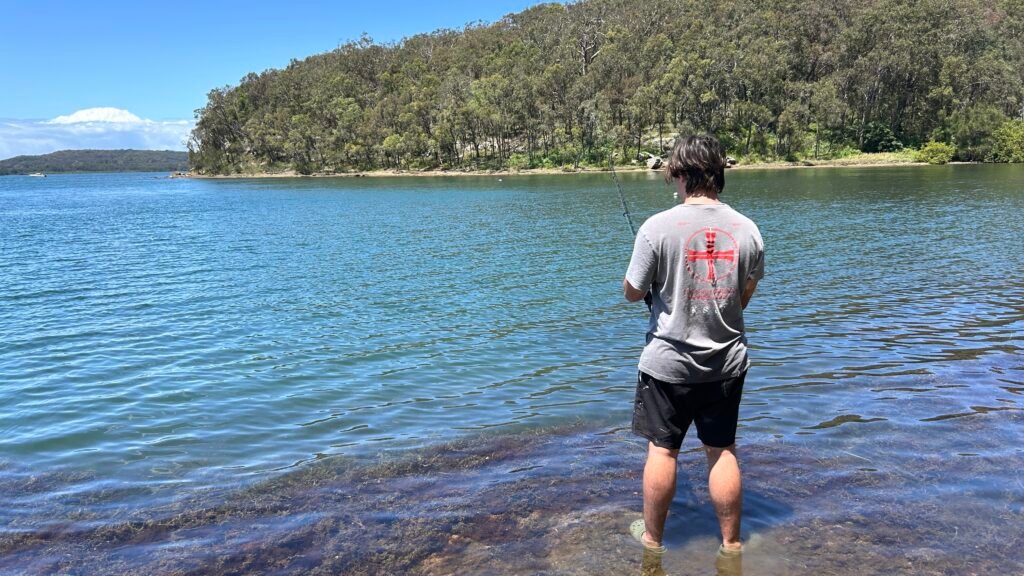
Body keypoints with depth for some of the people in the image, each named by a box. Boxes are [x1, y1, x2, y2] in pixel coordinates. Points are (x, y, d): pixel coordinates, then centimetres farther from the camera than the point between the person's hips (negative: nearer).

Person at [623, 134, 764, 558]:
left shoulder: (658, 227, -16)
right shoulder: (747, 230, -3)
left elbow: (632, 293, -7)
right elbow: (746, 295, 9)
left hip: (668, 361, -3)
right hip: (727, 361, 3)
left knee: (662, 448, 11)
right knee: (722, 451, 13)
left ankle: (652, 536, 27)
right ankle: (731, 543, 26)